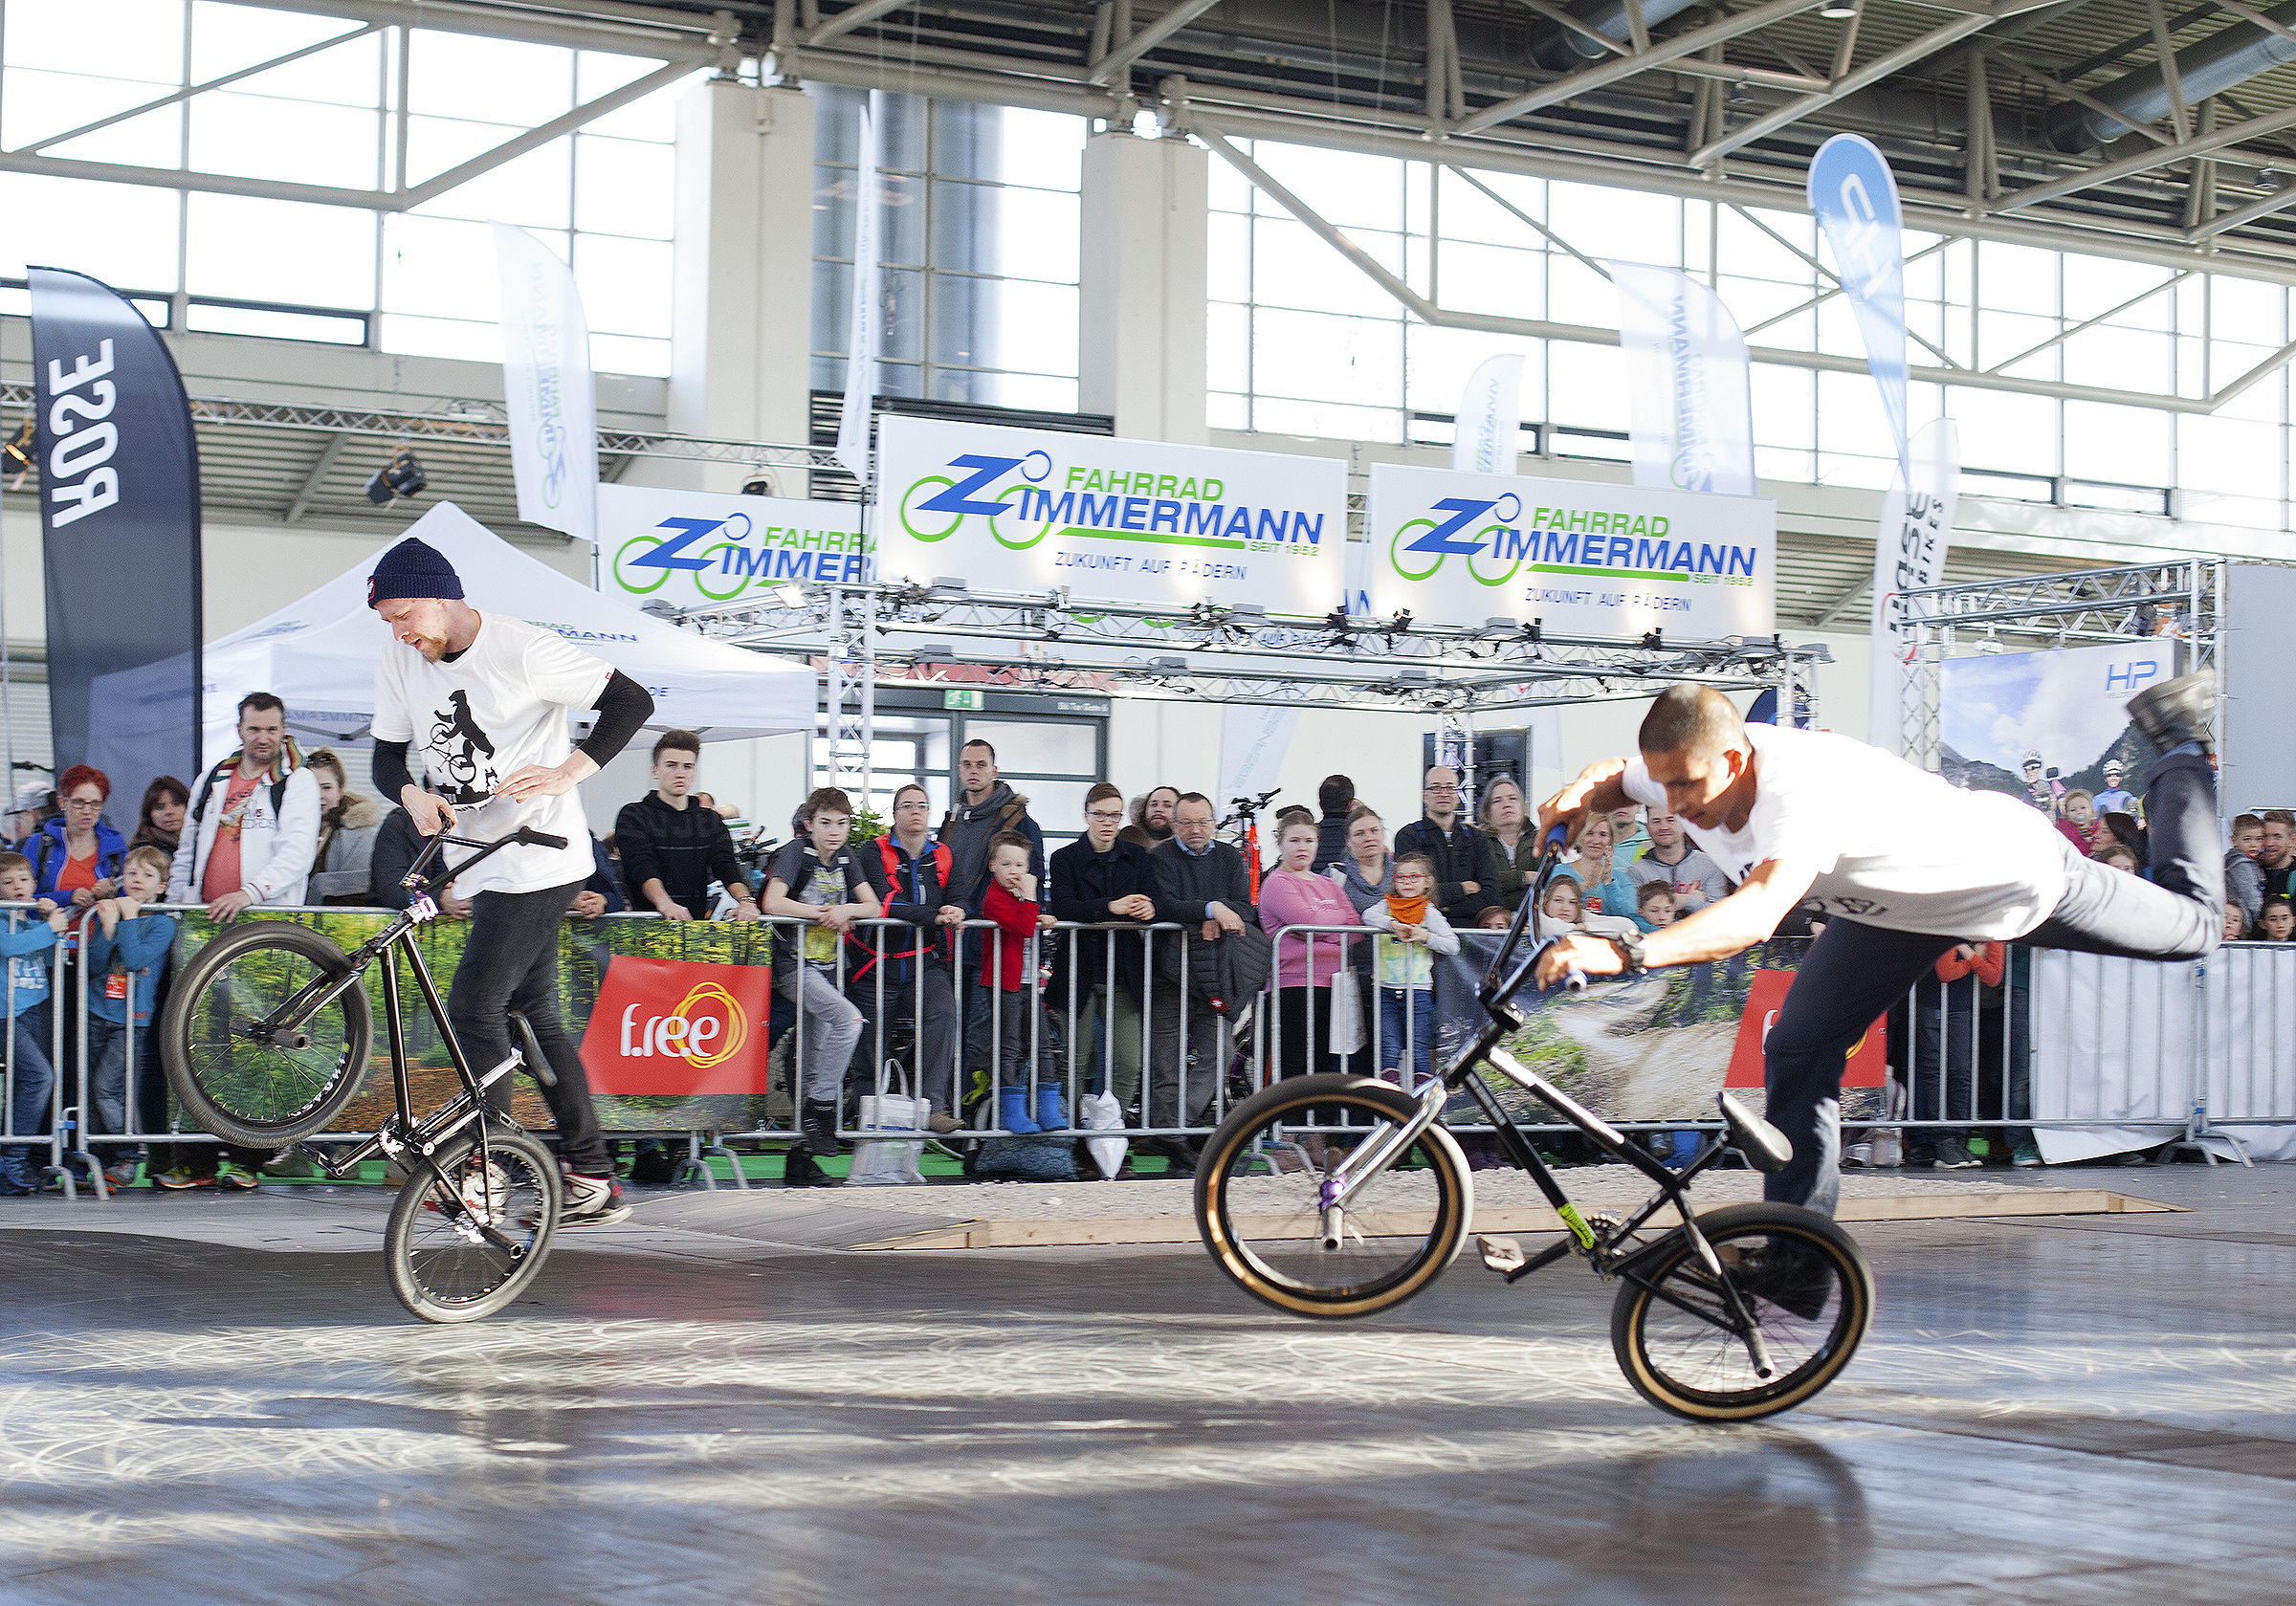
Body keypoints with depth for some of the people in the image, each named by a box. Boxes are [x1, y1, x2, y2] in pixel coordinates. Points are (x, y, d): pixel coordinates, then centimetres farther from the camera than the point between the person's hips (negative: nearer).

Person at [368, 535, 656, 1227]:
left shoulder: (523, 650, -16)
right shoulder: (399, 661, 3)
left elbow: (631, 701, -11)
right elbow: (387, 756, 8)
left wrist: (566, 773, -20)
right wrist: (413, 794, -14)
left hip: (538, 860, -8)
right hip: (484, 864, 8)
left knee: (474, 1008, -13)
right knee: (535, 1017, 9)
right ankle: (594, 1179, 15)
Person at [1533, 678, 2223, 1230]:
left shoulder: (1803, 788, -48)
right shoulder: (1690, 766, -25)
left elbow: (1759, 911, -64)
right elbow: (1614, 774, -2)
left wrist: (1625, 952, -76)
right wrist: (1578, 795, -27)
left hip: (2018, 873, -6)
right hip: (1893, 905, 6)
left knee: (2194, 924, 19)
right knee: (1796, 1053, -12)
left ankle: (2179, 746, 41)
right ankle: (1796, 1257, -3)